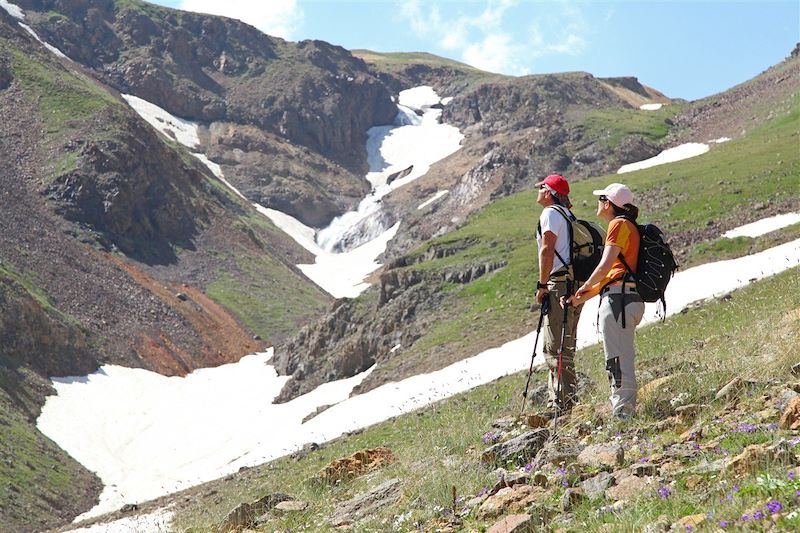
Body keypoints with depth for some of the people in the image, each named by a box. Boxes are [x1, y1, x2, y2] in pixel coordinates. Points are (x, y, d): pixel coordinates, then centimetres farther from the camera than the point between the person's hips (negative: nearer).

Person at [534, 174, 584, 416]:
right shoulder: (568, 215, 23)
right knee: (563, 347, 14)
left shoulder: (551, 213, -6)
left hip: (560, 284, -10)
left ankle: (563, 403, -11)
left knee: (557, 347, -10)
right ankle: (558, 402, 19)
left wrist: (542, 285, -14)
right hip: (575, 285, 10)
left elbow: (547, 249, -15)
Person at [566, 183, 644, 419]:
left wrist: (585, 287, 4)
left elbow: (605, 266, -13)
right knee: (621, 358, 10)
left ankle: (623, 411, -12)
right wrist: (584, 296, 17)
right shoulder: (628, 226, 26)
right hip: (628, 298, 10)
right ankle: (625, 409, 11)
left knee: (617, 358, -11)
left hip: (618, 298, -10)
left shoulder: (619, 224, -3)